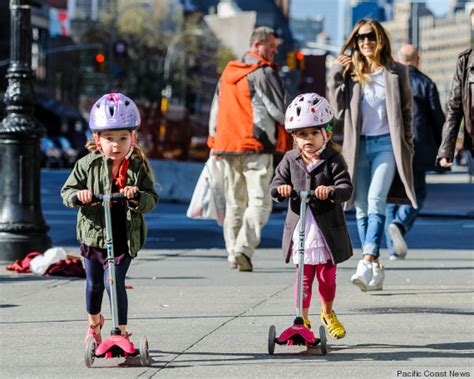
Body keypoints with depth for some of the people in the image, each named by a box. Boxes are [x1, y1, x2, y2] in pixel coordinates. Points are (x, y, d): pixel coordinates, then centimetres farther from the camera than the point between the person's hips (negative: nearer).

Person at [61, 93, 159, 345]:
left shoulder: (138, 168, -6)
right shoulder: (87, 165, -6)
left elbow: (152, 200, -8)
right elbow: (67, 191, -1)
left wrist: (138, 196, -28)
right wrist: (78, 195, -23)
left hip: (125, 238, -2)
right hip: (94, 235, 2)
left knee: (114, 281, -15)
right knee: (94, 283, 18)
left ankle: (121, 331, -5)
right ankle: (94, 323, 44)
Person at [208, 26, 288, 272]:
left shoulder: (228, 73, 16)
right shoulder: (264, 73, -8)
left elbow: (216, 110, 20)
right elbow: (280, 110, -9)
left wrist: (214, 141, 25)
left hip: (228, 147, 7)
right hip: (257, 146, -7)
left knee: (234, 202, 14)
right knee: (259, 201, -10)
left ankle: (233, 254, 14)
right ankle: (244, 248, -26)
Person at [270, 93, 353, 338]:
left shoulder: (333, 160, -6)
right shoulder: (290, 160, 3)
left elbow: (346, 188, -16)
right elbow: (276, 185, 0)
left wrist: (331, 191, -37)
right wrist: (281, 188, -24)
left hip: (327, 231, -1)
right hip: (300, 230, 1)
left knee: (327, 276, 12)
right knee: (304, 278, 3)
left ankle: (328, 313, 35)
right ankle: (303, 320, 13)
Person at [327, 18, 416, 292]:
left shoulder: (396, 72, 5)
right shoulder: (350, 73, 10)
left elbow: (406, 111, 8)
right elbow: (340, 112, 3)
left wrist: (407, 146, 4)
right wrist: (335, 78, -2)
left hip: (387, 144, -3)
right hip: (359, 145, 3)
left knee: (376, 200, -19)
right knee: (362, 207, 1)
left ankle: (368, 262, -30)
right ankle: (376, 269, 7)